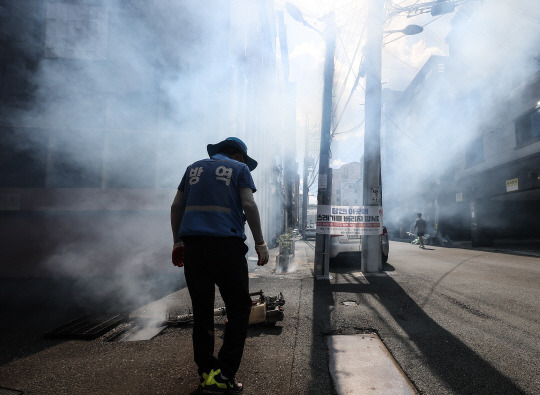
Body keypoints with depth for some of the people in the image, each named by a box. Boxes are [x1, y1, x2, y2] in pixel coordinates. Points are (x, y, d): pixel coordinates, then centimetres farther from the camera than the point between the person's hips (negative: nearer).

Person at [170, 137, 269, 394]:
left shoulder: (194, 168, 21)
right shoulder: (239, 169, 9)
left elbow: (176, 206, 17)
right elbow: (248, 205, -4)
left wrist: (178, 242, 20)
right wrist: (260, 242, 0)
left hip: (193, 245, 5)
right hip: (226, 245, -4)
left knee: (201, 310, 11)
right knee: (238, 308, 4)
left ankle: (206, 373, 16)